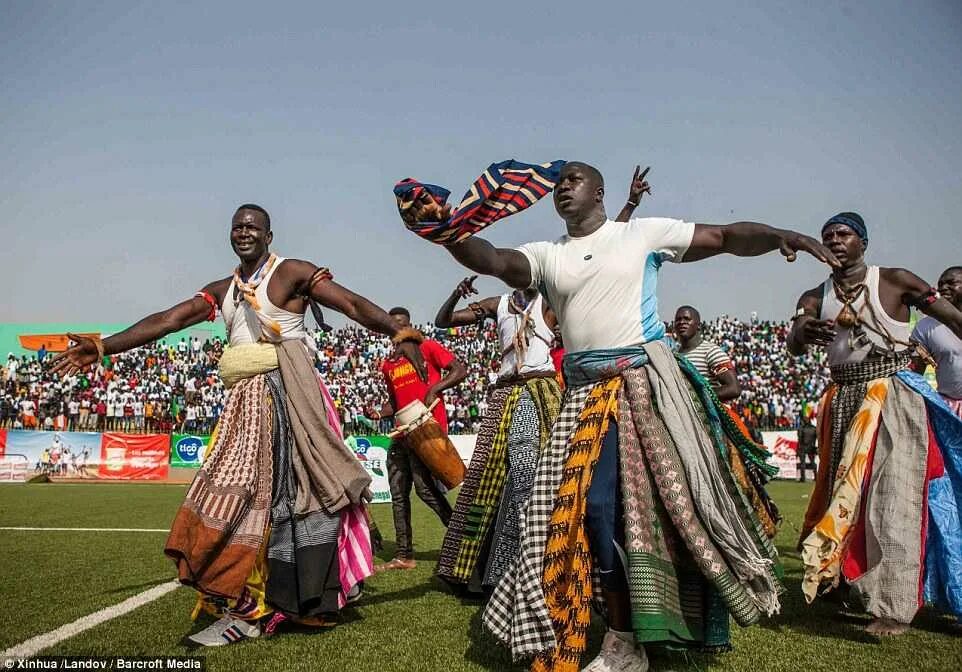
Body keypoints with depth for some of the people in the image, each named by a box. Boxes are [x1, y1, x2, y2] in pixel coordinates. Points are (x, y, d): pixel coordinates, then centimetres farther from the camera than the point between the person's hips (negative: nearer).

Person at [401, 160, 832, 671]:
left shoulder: (643, 233, 7)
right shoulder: (547, 255, 12)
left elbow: (726, 237, 6)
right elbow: (493, 260, -5)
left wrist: (781, 235, -12)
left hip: (644, 382, -2)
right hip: (586, 394, 2)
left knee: (669, 498, -4)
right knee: (595, 506, -3)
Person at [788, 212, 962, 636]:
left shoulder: (895, 281, -1)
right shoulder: (815, 299, 7)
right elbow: (793, 347, -7)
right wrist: (803, 333, -31)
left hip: (893, 397, -4)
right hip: (844, 401, 4)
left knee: (890, 495, -9)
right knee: (846, 494, 9)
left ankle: (893, 605, -6)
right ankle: (855, 591, 23)